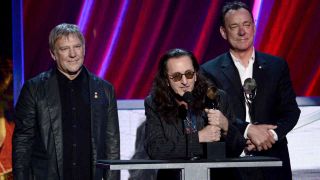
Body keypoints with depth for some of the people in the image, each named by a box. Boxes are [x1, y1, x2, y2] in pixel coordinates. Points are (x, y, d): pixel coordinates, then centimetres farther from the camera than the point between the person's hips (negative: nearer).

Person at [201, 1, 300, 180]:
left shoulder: (277, 66, 9)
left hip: (272, 161, 2)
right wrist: (248, 130, -19)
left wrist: (271, 135, -12)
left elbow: (291, 110, 5)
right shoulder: (210, 71, 2)